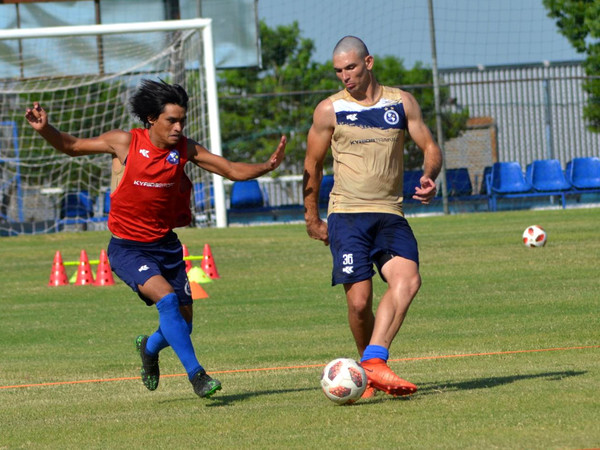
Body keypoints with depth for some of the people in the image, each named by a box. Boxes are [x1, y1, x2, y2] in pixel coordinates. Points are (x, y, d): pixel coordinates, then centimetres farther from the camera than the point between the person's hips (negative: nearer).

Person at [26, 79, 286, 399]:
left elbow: (233, 170, -4)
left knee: (183, 322, 7)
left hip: (166, 245, 5)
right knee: (167, 298, -27)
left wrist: (266, 167, -21)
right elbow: (71, 146, -3)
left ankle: (149, 348, 42)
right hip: (127, 248, -4)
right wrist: (45, 130, -20)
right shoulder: (125, 142, -13)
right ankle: (196, 374, -18)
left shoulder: (185, 150, -5)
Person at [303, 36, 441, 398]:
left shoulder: (402, 103, 10)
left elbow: (430, 147, 11)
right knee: (359, 300, -11)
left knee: (408, 280, -24)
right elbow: (313, 165, 14)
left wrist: (429, 176, -11)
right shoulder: (329, 110, 5)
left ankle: (374, 363, -30)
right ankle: (370, 365, 12)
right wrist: (312, 218, 14)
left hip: (390, 215, 2)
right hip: (347, 215, -2)